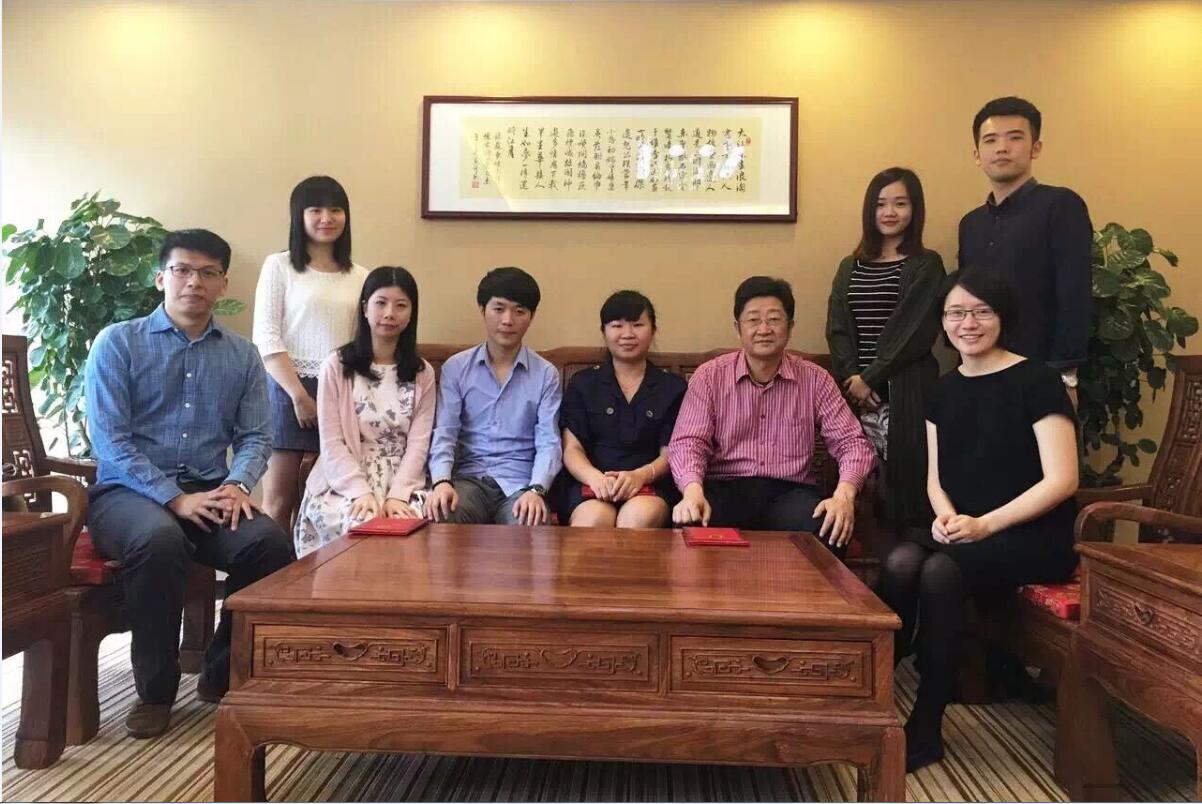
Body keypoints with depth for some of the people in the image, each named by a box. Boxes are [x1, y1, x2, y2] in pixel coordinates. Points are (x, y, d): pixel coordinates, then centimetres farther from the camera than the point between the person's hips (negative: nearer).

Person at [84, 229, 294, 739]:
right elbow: (108, 440, -7)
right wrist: (175, 499, -18)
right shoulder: (117, 343, 2)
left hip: (209, 493, 3)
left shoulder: (243, 356, 12)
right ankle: (155, 688, -13)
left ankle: (225, 674, -3)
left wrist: (237, 484, -14)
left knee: (270, 542, -28)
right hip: (128, 492, -2)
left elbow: (255, 436, 8)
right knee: (160, 540, -37)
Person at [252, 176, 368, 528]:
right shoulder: (279, 265, 2)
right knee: (278, 500, -1)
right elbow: (265, 339, -4)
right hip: (289, 388, -3)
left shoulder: (360, 276, 11)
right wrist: (299, 395, -10)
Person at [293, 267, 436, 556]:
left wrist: (397, 494, -13)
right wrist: (361, 491, -16)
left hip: (403, 485, 2)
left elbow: (418, 442, 1)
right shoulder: (336, 366, 3)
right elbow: (331, 443, -3)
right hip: (344, 485, -1)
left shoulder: (422, 374, 9)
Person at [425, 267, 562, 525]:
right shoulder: (455, 367, 7)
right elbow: (444, 432, 0)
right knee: (440, 519, -32)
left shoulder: (546, 375, 5)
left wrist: (536, 490, -20)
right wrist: (442, 481, -19)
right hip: (469, 477, 0)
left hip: (520, 482, 0)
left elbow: (549, 442, -2)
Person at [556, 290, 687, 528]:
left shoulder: (672, 387, 14)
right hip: (591, 482, 0)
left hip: (651, 483, 1)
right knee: (595, 520, -35)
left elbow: (670, 453, 7)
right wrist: (595, 477, -17)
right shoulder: (582, 383, 15)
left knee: (638, 518, -35)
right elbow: (572, 448, 6)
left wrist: (640, 476, -16)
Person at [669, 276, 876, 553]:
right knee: (691, 526, -34)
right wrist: (693, 492, -27)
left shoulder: (815, 380, 8)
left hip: (790, 492, 2)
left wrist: (844, 495, -18)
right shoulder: (709, 376, 5)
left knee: (826, 530, -31)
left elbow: (851, 442, 4)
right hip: (724, 489, -1)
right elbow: (688, 442, -4)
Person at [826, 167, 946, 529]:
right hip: (856, 388, 4)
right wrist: (851, 376, -8)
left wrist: (871, 377, -11)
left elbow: (915, 331, -7)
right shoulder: (850, 267, 16)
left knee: (903, 472, -5)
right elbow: (837, 328, 7)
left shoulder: (926, 265, 3)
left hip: (905, 390, -3)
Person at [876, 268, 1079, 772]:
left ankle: (925, 729, -19)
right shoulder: (945, 389, 12)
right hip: (963, 535, 5)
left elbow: (1061, 480, -13)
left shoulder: (1036, 381, -6)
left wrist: (985, 524, -22)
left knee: (941, 571, -32)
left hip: (1035, 538, -5)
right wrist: (945, 516, -9)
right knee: (900, 562, -27)